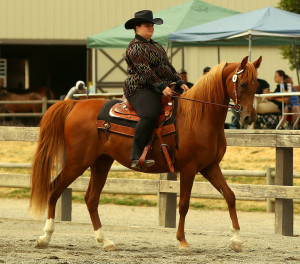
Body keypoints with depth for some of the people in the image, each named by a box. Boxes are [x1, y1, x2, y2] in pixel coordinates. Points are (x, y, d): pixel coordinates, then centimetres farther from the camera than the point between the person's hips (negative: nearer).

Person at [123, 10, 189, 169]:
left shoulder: (156, 46, 24)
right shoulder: (135, 47, -6)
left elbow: (168, 67, 25)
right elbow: (144, 70, -17)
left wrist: (180, 82, 11)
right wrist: (161, 86, -24)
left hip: (161, 89, 10)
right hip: (140, 89, -10)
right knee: (150, 115, -35)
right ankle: (136, 157, -39)